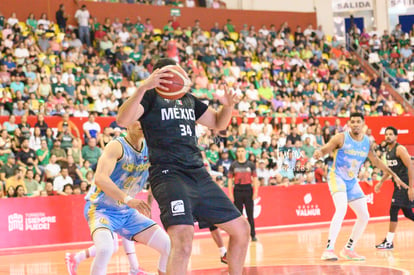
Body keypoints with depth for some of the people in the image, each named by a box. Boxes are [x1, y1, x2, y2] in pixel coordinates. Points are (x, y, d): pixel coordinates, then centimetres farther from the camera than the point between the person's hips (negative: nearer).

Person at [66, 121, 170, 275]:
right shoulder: (117, 146, -19)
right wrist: (128, 199, -41)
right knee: (105, 248, -35)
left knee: (170, 246, -3)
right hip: (101, 209, -6)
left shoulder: (149, 149, 0)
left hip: (127, 212, 7)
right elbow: (100, 178, -33)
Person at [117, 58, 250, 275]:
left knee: (241, 230, 12)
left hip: (199, 175, 8)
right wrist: (143, 87, -32)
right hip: (169, 175, -8)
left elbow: (218, 123, 29)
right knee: (183, 242, -27)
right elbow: (123, 120, -18)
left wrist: (228, 106, 6)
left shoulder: (188, 99, 20)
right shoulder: (150, 96, 0)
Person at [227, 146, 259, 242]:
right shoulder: (233, 165, 5)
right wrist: (230, 193, -3)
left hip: (248, 189, 0)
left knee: (250, 214, 0)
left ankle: (253, 235, 4)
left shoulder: (251, 165, 5)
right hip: (237, 190, 1)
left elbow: (255, 179, 4)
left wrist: (255, 192, -5)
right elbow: (230, 180, 5)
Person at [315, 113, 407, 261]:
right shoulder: (341, 138, -12)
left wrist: (394, 175, 18)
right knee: (341, 209, -30)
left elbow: (376, 161, 16)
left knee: (364, 216, 6)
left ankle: (348, 249, 21)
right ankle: (328, 250, -34)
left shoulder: (367, 142, 4)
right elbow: (325, 149, -13)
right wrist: (319, 153, -38)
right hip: (337, 177, -7)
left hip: (352, 181, 7)